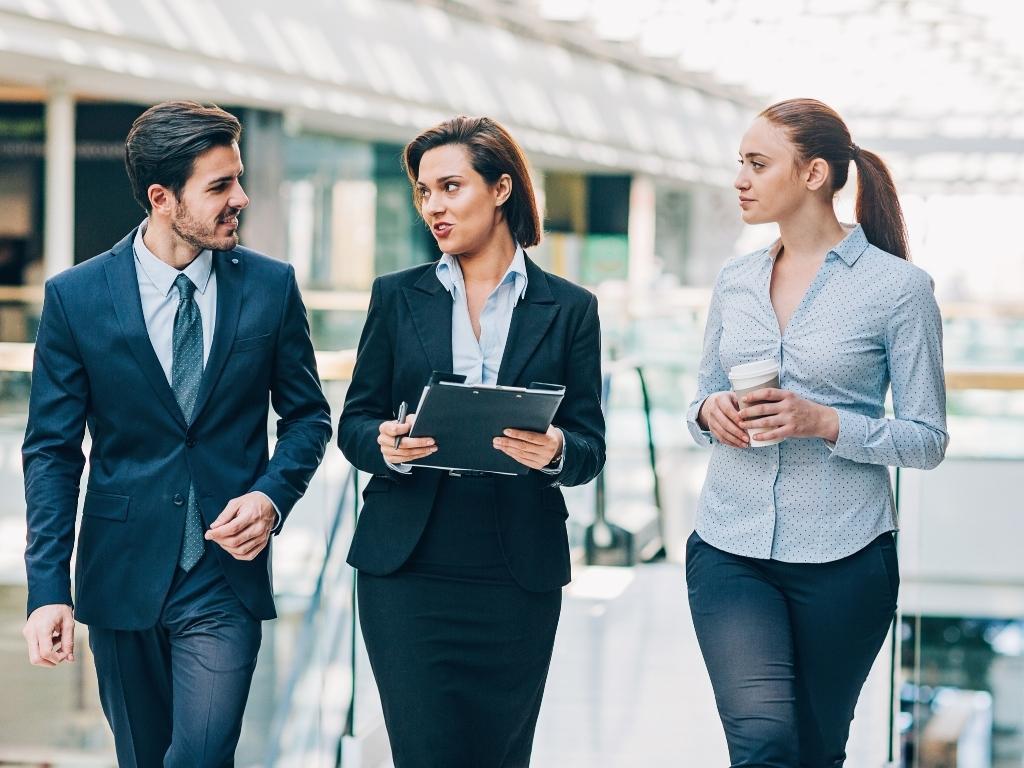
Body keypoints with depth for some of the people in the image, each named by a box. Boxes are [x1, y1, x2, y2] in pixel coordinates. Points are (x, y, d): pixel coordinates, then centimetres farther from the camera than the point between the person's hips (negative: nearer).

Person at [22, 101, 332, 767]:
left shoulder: (271, 287, 0)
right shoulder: (75, 297, -4)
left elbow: (307, 415, 10)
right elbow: (52, 451, -2)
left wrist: (272, 495, -10)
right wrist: (49, 589, -10)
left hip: (227, 574, 0)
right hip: (123, 578, 1)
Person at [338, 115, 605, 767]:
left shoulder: (569, 309, 6)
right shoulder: (397, 297, 9)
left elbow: (591, 449, 4)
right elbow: (354, 423, 9)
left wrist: (555, 452, -18)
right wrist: (385, 445, -14)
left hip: (518, 577, 0)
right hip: (408, 568, 0)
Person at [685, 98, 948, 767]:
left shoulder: (899, 287, -5)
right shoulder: (735, 282, 9)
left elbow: (927, 440, -4)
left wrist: (825, 423, -18)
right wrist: (711, 411, -4)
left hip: (841, 559, -2)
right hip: (731, 550, 2)